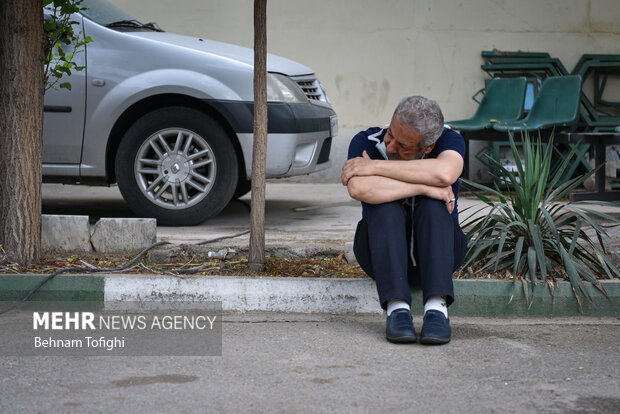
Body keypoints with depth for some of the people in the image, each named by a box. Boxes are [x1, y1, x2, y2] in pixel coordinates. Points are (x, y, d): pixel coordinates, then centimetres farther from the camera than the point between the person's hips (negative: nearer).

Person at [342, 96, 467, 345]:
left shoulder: (448, 140, -14)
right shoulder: (366, 142, -13)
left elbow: (445, 173, -38)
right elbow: (359, 189, -34)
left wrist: (375, 167, -32)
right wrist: (424, 187, -32)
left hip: (437, 253, 0)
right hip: (383, 253, 0)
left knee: (433, 205, -30)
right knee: (385, 204, -30)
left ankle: (437, 308, -38)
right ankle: (397, 308, -36)